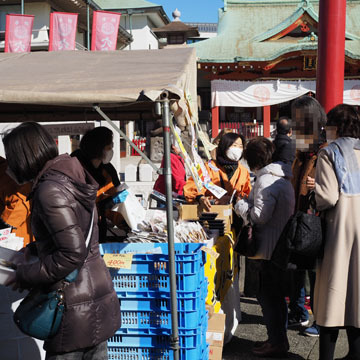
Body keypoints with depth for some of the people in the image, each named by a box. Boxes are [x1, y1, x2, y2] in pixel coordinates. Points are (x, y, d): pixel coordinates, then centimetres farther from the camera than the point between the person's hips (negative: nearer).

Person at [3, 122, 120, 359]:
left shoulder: (50, 190, -18)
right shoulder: (73, 179, 9)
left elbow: (73, 253, -22)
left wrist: (26, 276, -12)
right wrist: (33, 250, 14)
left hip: (76, 310, -9)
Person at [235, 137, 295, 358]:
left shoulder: (266, 180, -18)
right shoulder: (284, 179, 13)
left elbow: (259, 216, -22)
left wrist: (241, 205, -5)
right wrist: (249, 202, 15)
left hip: (268, 247, -10)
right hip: (283, 245, 10)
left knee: (267, 295, 1)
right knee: (277, 294, 18)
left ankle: (277, 343, 8)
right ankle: (280, 339, 28)